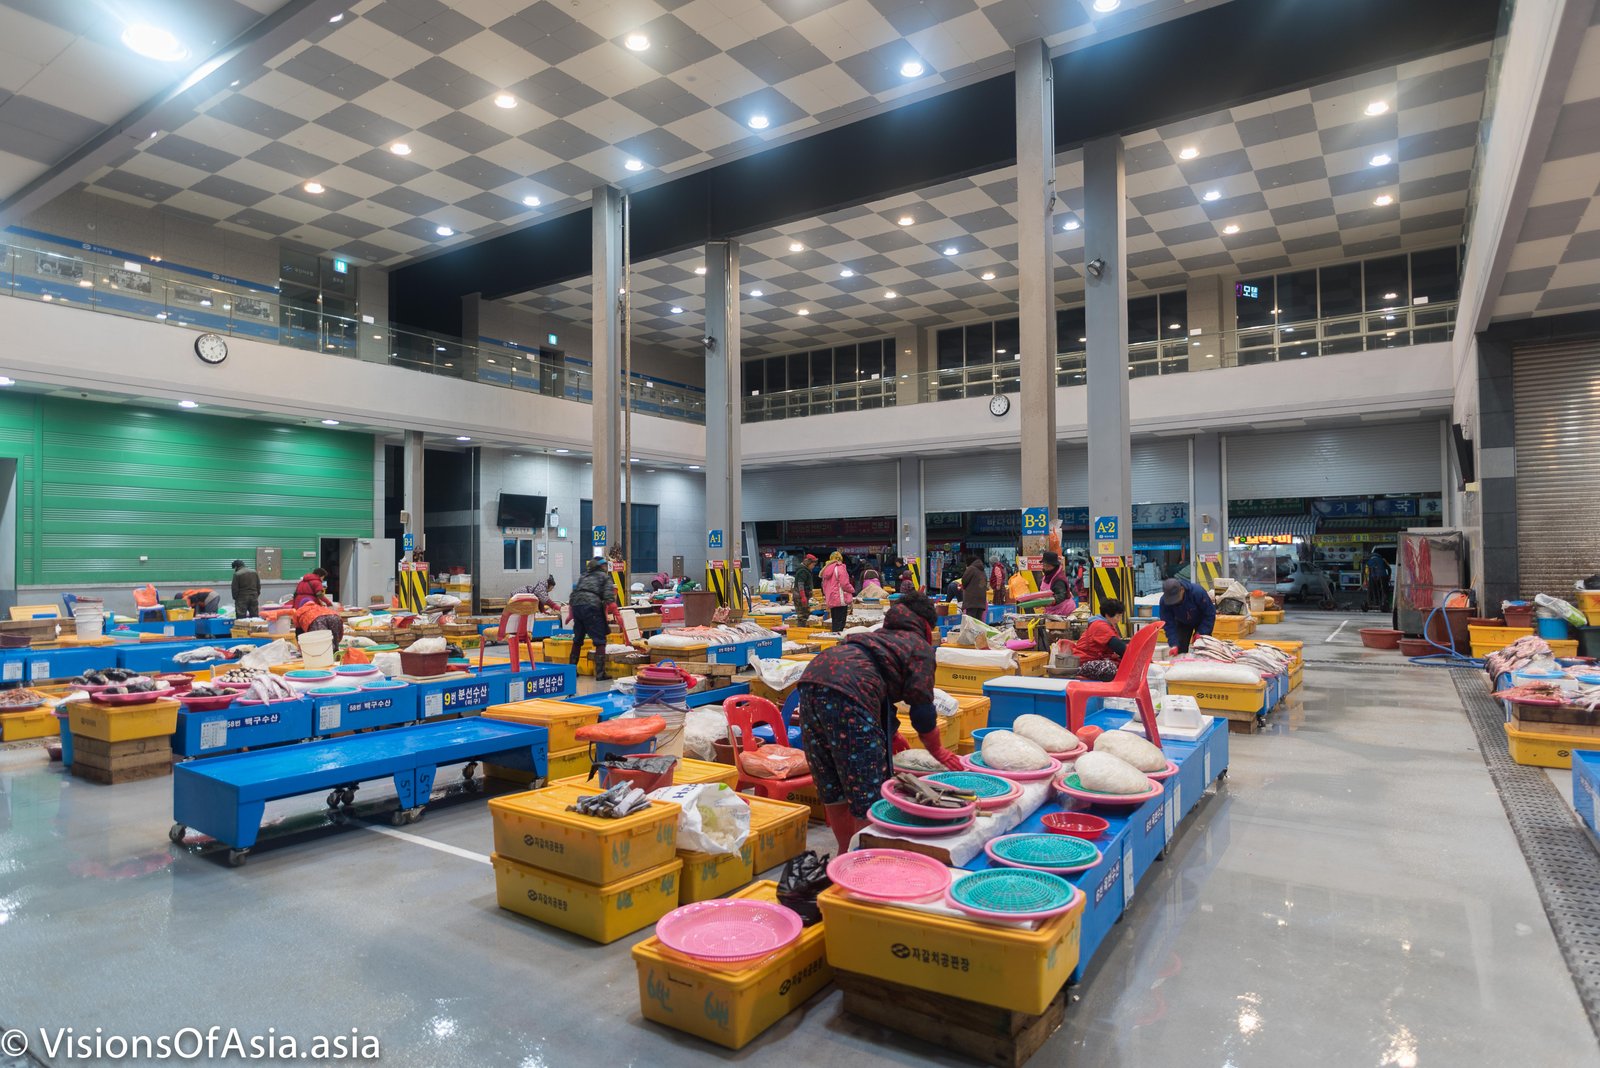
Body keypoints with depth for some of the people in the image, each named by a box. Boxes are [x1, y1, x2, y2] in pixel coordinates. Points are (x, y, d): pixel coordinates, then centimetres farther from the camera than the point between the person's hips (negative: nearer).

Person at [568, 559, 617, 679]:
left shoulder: (584, 576, 28)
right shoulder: (605, 577, 13)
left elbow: (574, 592, 21)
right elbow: (609, 597, -4)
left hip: (576, 604, 6)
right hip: (592, 605, -6)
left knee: (577, 639, 20)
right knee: (600, 641, -1)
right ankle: (600, 673, -6)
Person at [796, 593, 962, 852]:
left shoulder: (882, 635, 36)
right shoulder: (921, 647, 14)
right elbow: (922, 708, 8)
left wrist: (889, 734, 53)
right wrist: (939, 752, 22)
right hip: (846, 692, -8)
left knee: (832, 787, 21)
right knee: (868, 791, 3)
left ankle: (846, 851, 37)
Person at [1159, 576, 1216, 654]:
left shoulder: (1197, 592, -38)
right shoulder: (1164, 601, -30)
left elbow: (1210, 614, -26)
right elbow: (1168, 624, -26)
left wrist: (1200, 632, -30)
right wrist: (1174, 644, -37)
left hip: (1202, 621, -2)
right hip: (1182, 623, 2)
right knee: (1180, 650, -5)